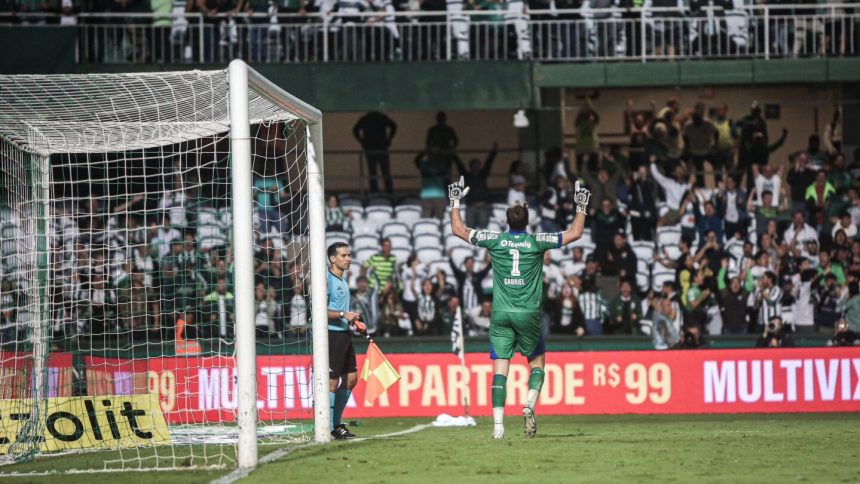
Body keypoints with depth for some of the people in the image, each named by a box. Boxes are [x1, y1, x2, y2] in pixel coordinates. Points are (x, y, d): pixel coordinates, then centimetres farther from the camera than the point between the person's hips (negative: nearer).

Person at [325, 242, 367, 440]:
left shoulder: (342, 279, 16)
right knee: (332, 382, -7)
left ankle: (336, 423, 21)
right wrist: (343, 315, -26)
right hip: (331, 334, -10)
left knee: (350, 379, 12)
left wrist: (353, 321, 15)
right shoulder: (326, 279, -12)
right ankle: (329, 429, -2)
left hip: (344, 334, 10)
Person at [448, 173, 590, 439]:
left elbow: (458, 230, 12)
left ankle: (498, 423, -11)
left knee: (500, 368, -1)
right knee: (537, 362, 16)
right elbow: (575, 233, 5)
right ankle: (530, 403, -8)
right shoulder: (537, 242, -4)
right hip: (528, 313, -1)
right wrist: (581, 207, 17)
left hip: (500, 314, 1)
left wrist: (455, 202, 23)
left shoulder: (495, 240, 0)